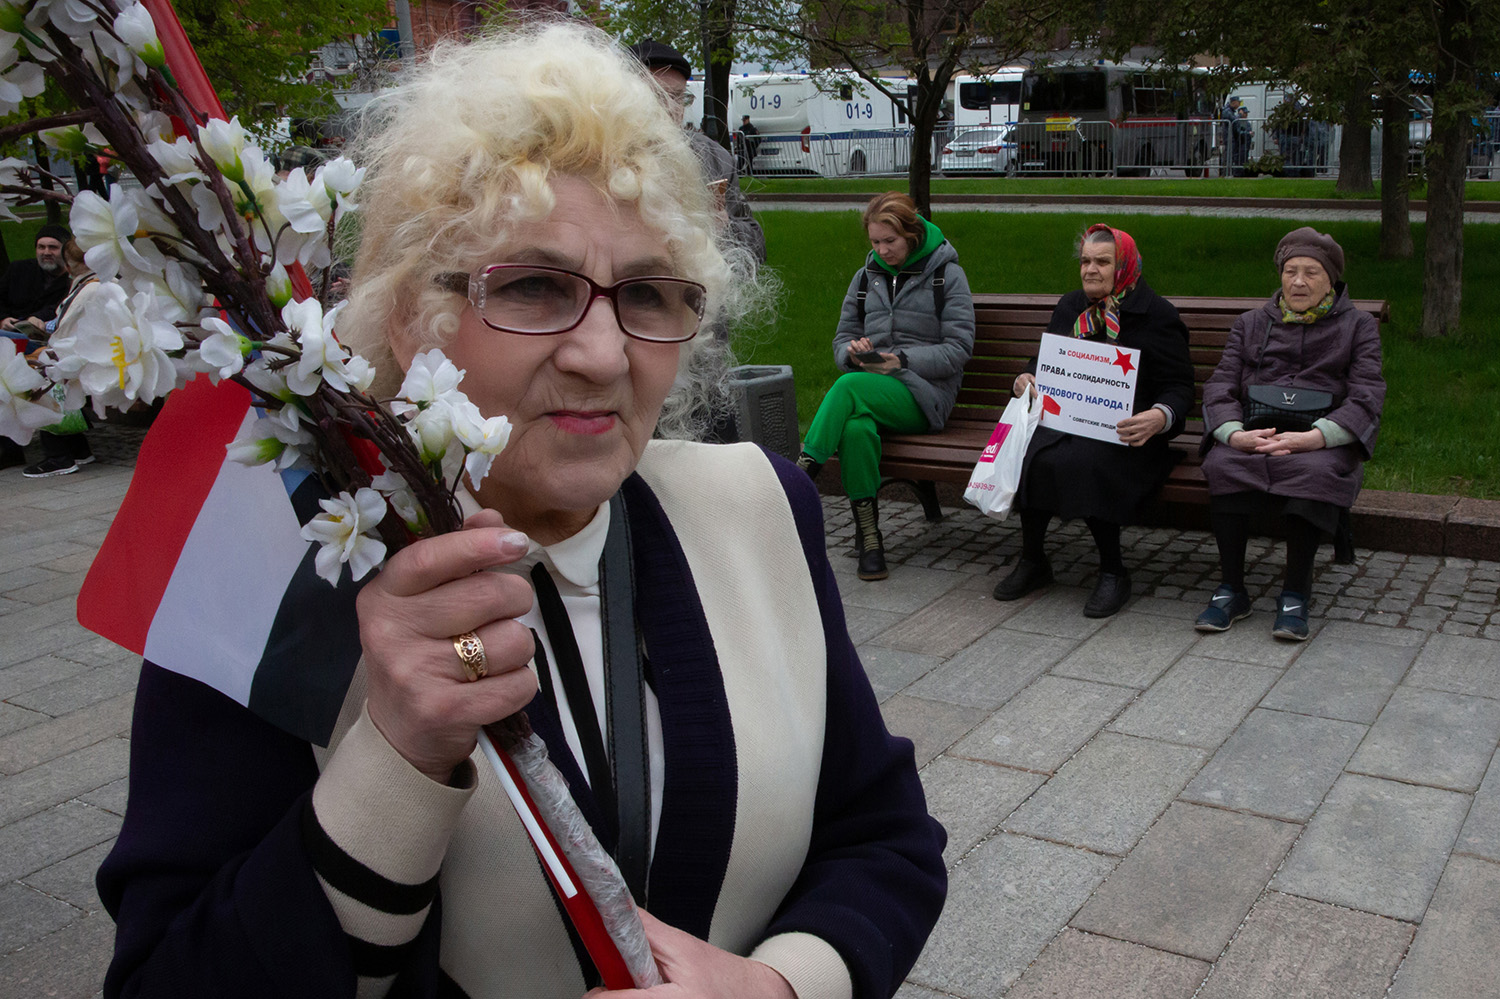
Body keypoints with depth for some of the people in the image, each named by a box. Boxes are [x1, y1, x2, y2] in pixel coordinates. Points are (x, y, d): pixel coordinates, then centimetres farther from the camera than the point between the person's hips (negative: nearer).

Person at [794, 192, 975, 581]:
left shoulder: (947, 275, 5)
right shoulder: (866, 276, 19)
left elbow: (958, 349, -3)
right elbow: (842, 337, 19)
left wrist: (901, 360, -15)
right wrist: (853, 351, -6)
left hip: (923, 392, -3)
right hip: (866, 383, 4)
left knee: (850, 386, -35)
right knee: (856, 427, -34)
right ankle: (868, 538, -31)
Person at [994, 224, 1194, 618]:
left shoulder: (1155, 315, 2)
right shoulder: (1070, 308, 19)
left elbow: (1179, 388, -1)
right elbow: (1043, 364, 25)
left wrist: (1160, 417, -24)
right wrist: (1024, 379, -1)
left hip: (1125, 432, -5)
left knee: (1084, 463, -36)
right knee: (1026, 453, -28)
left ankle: (1114, 572, -17)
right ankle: (1032, 560, -9)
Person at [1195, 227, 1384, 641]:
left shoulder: (1358, 326, 15)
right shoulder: (1250, 324, 21)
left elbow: (1366, 398, 1)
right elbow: (1219, 386, 8)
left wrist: (1312, 438, -18)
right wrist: (1234, 434, -16)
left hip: (1322, 440, -1)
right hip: (1253, 433, 2)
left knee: (1314, 472, -37)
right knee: (1223, 464, -32)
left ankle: (1296, 594, -26)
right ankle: (1231, 590, -23)